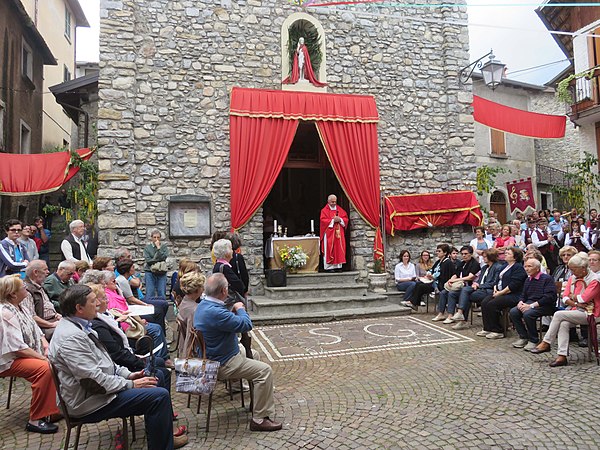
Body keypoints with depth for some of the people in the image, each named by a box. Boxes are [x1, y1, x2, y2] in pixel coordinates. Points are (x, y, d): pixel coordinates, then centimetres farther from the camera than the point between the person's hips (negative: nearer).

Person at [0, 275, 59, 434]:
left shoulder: (21, 309, 8)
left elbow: (37, 332, 12)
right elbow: (18, 348, -26)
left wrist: (47, 347, -5)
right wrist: (44, 358, -23)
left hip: (31, 354, 9)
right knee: (45, 368, -31)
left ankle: (55, 408, 3)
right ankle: (35, 420, -21)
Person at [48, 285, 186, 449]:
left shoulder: (78, 326, 7)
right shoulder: (71, 337, -25)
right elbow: (94, 381, -26)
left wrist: (127, 374, 6)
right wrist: (131, 384, -17)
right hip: (90, 402, -11)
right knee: (159, 396, -18)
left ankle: (164, 432, 25)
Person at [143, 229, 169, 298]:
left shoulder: (164, 247, 9)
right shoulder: (147, 247, 7)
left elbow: (164, 257, -7)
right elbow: (148, 260, -5)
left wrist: (158, 248, -8)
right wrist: (160, 261, -8)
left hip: (161, 273, 1)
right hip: (150, 273, -1)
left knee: (162, 294, -1)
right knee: (150, 294, -3)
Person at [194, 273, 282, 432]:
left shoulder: (203, 305, 2)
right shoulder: (215, 312, -32)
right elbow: (246, 325, -27)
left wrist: (233, 312, 0)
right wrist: (240, 309, -9)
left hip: (212, 356, 11)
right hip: (222, 364, -11)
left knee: (253, 355, 26)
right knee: (264, 370, -12)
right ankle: (259, 420, -5)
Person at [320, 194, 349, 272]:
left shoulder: (340, 209, 13)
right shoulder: (324, 210, 0)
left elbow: (346, 219, 9)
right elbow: (323, 220, -11)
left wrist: (340, 219, -11)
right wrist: (333, 220, -16)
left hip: (339, 233, 5)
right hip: (329, 234, -4)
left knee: (339, 249, 3)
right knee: (329, 250, -6)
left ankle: (338, 266, 8)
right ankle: (329, 267, -4)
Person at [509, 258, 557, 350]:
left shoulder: (547, 278, -8)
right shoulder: (528, 280, 17)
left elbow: (549, 297, -18)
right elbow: (523, 295, 22)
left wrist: (531, 305, -22)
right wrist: (521, 302, -3)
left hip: (545, 306, -7)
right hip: (529, 303, 7)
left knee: (528, 314, -33)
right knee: (513, 312, -17)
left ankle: (533, 340, -12)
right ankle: (523, 337, -2)